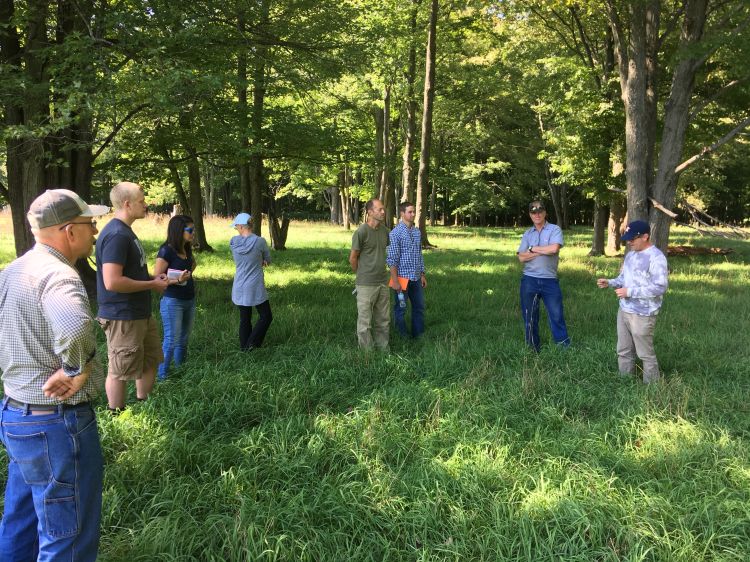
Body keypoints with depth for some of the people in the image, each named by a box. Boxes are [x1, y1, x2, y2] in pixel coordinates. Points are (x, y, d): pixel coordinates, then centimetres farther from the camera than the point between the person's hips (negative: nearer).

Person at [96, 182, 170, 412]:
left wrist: (153, 279, 7)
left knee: (151, 360, 21)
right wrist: (152, 285, -18)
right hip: (122, 318, -11)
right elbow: (112, 282, -28)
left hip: (140, 314, 11)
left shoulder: (125, 231, 12)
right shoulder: (116, 234, -21)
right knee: (120, 371, 4)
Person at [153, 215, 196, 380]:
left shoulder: (187, 249, 7)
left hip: (189, 300, 8)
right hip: (172, 301, -7)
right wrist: (176, 280, -28)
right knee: (171, 341, -4)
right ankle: (162, 376, 6)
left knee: (184, 338, 15)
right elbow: (157, 277, -16)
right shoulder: (166, 251, -14)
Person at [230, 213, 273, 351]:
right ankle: (251, 344, 3)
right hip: (255, 288, -4)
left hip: (239, 288, 4)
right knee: (266, 316, 11)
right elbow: (268, 260, 2)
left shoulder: (233, 242, -4)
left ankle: (244, 347, 21)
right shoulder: (260, 241, -14)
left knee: (245, 319, 15)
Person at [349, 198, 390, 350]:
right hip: (366, 285, -6)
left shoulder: (384, 230, 5)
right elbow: (353, 258, -6)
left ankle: (383, 350, 26)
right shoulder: (361, 232, -14)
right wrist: (362, 275, 8)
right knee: (365, 322, 3)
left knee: (383, 320, 14)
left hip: (383, 282, 6)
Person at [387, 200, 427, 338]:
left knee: (419, 307, 13)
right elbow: (391, 258, -14)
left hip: (416, 278, 7)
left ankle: (419, 335, 25)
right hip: (402, 277, -7)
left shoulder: (417, 232, 9)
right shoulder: (396, 233, -11)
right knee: (401, 309, 5)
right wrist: (395, 280, -18)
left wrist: (422, 274, 13)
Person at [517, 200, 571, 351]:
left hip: (550, 280, -3)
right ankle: (532, 348, 21)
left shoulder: (554, 229, 0)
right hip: (530, 280, 3)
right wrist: (544, 251, -9)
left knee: (556, 315, 0)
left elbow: (554, 248, -18)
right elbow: (522, 257, -2)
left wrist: (533, 249, -6)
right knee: (529, 316, 9)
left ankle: (565, 347, 10)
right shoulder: (527, 234, 10)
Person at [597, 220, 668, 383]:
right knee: (623, 351, 16)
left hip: (642, 315, -8)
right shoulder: (631, 254, 11)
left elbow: (660, 287, -22)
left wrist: (629, 292, -22)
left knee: (646, 354, 3)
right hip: (624, 311, 8)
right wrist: (610, 283, 0)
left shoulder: (656, 257, -17)